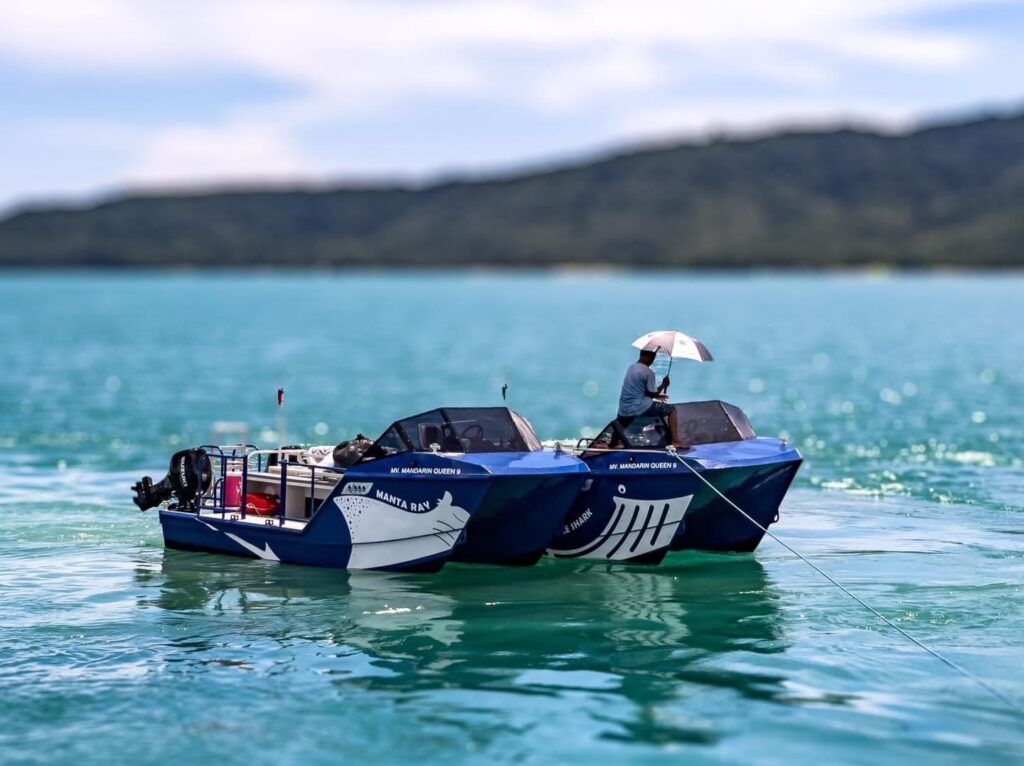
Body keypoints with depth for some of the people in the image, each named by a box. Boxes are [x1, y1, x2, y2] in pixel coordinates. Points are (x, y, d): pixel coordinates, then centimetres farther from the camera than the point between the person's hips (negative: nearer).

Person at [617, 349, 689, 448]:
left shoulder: (631, 367, 12)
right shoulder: (649, 372, -13)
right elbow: (652, 394, -9)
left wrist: (656, 395, 24)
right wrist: (663, 385, 7)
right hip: (637, 409, -8)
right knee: (670, 409, 6)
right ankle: (675, 440, 1)